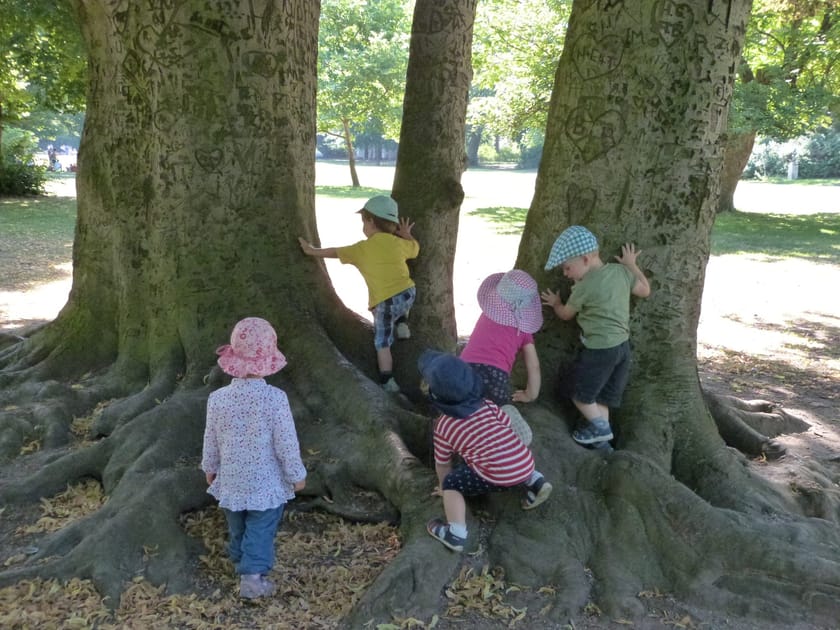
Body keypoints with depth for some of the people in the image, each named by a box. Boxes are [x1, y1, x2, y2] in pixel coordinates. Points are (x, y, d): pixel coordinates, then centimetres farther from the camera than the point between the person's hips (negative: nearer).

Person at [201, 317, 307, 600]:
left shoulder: (217, 398, -11)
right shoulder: (275, 398, -22)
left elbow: (211, 441, 2)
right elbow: (286, 443, -16)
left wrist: (210, 468, 20)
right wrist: (297, 474, -2)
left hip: (231, 480, 4)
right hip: (266, 481, -4)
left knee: (237, 528, 24)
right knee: (260, 530, 8)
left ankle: (241, 564, 42)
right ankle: (253, 576, 5)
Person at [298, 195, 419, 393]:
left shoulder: (362, 248, 1)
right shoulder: (399, 243, 9)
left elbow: (334, 252, 12)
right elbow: (415, 248, 30)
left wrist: (312, 250, 25)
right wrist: (406, 235, 42)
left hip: (385, 302, -4)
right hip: (408, 293, 4)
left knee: (382, 344, 7)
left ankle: (388, 383, 6)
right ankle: (402, 324, 24)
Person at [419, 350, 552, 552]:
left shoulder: (443, 426, 4)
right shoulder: (487, 405, 13)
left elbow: (442, 465, 14)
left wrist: (444, 486, 34)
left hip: (500, 477, -6)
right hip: (526, 462, 6)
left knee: (451, 483, 9)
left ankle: (455, 534, -5)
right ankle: (535, 482, 22)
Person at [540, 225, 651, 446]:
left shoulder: (584, 287, -17)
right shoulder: (620, 271, 0)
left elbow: (566, 314, 0)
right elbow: (645, 290, 14)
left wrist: (556, 303, 21)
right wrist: (631, 265, 22)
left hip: (600, 349, -8)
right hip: (622, 345, 8)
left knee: (581, 395, 10)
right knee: (601, 396, 17)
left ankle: (601, 428, 11)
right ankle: (601, 435, 22)